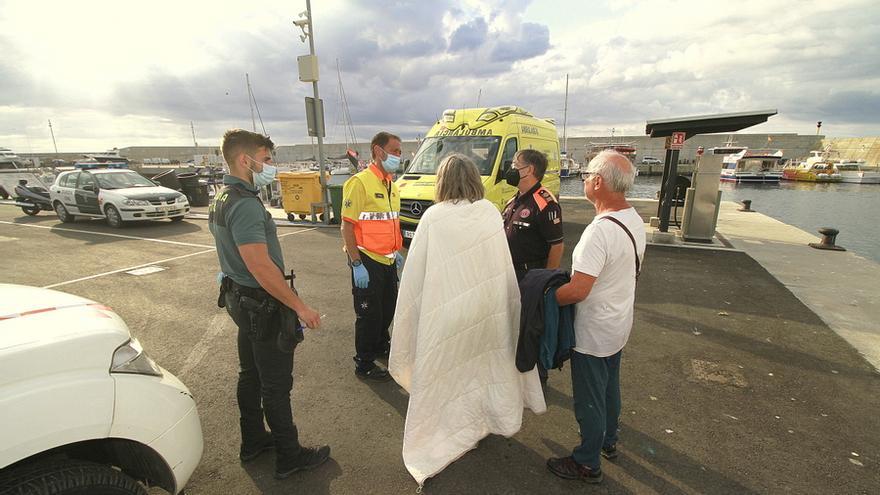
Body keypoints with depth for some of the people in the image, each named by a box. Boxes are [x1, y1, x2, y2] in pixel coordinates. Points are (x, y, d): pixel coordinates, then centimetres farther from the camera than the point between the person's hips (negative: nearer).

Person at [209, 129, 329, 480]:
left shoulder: (221, 199, 9)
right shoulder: (245, 204, -24)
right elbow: (262, 267, -29)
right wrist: (300, 307, -24)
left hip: (240, 299, 10)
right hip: (262, 305, -10)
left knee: (251, 375, 21)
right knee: (276, 384, 3)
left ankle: (253, 441, 39)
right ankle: (290, 457, 20)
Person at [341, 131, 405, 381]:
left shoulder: (391, 184, 11)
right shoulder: (360, 182, -15)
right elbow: (347, 226, -18)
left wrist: (396, 251, 17)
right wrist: (356, 264, -20)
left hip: (388, 260, 8)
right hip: (367, 261, -8)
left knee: (388, 308, 20)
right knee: (369, 313, 4)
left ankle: (381, 345, 43)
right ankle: (364, 364, 21)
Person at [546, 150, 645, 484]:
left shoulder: (600, 230, -31)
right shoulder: (635, 221, -1)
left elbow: (577, 291, -33)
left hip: (593, 333, -9)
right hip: (619, 325, 9)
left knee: (589, 399, 9)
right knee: (610, 387, 27)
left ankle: (587, 464, 29)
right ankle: (608, 440, 49)